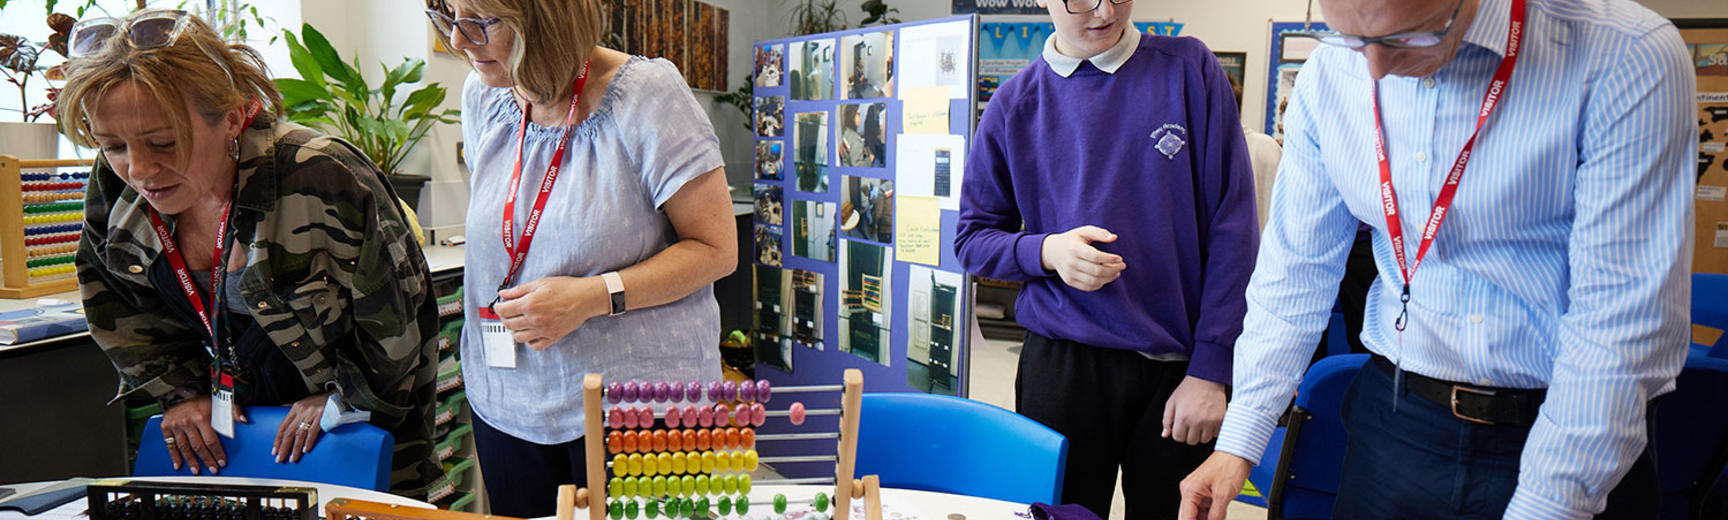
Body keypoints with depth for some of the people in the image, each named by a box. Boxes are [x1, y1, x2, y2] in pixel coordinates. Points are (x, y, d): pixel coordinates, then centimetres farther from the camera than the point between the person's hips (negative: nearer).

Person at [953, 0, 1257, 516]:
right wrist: (1045, 251, -15)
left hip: (1179, 365, 0)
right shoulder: (1016, 104, 2)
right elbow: (973, 238, 7)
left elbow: (1231, 225, -3)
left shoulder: (1189, 68, -1)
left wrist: (1209, 369, -7)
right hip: (1063, 363, 1)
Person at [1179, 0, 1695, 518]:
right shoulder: (1327, 76, -6)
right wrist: (1238, 442, -4)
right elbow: (1297, 267, -1)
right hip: (1392, 421, 3)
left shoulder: (1630, 58, -17)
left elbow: (1623, 316, -20)